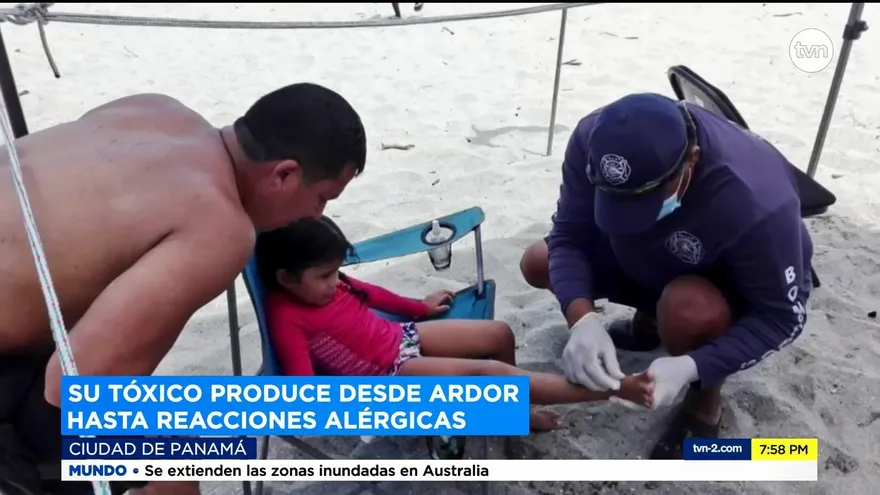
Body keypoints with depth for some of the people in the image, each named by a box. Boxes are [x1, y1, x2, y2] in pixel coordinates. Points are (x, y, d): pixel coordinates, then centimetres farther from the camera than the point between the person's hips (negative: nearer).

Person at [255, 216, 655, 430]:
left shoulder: (324, 284, 4)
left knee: (500, 334, 2)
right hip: (390, 374, -8)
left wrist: (420, 307, 31)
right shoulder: (286, 316, -18)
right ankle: (616, 388, -25)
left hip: (403, 336, 9)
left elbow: (367, 291, 20)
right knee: (489, 372, -23)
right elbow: (303, 378, -25)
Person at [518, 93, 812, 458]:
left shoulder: (755, 201, -41)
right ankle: (651, 318, 19)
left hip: (740, 283, -4)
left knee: (686, 310, -38)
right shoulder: (593, 140, -31)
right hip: (649, 258, 5)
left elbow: (783, 317, -30)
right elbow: (568, 237, -24)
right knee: (538, 264, -4)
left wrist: (690, 367, -43)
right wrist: (583, 320, -42)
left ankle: (705, 396, -1)